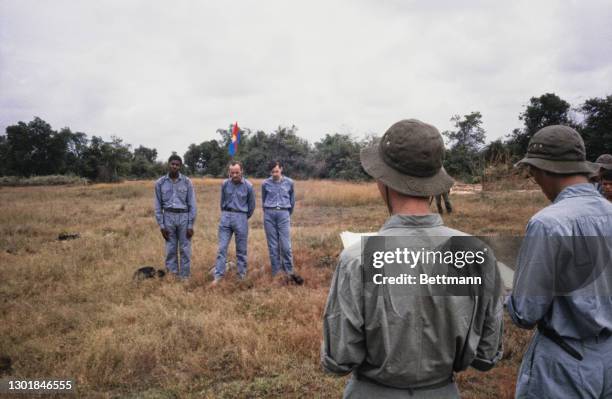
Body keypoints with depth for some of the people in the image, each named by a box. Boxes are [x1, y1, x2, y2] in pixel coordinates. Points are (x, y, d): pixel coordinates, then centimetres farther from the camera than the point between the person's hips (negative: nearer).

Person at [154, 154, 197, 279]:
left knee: (185, 249, 3)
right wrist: (161, 225, -2)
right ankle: (172, 276, 16)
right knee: (170, 249, 5)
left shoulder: (187, 182, -2)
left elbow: (192, 204, -2)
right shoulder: (160, 183, 1)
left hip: (184, 217, -1)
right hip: (168, 217, 1)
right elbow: (158, 205, 4)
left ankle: (185, 277, 13)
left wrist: (191, 225, -7)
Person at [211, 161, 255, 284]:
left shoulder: (248, 186, -5)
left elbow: (251, 205, 8)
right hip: (226, 217, 2)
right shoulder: (225, 184, 1)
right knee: (222, 248, -2)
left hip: (241, 217, -2)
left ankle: (242, 276, 14)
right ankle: (218, 275, 2)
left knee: (241, 249, 5)